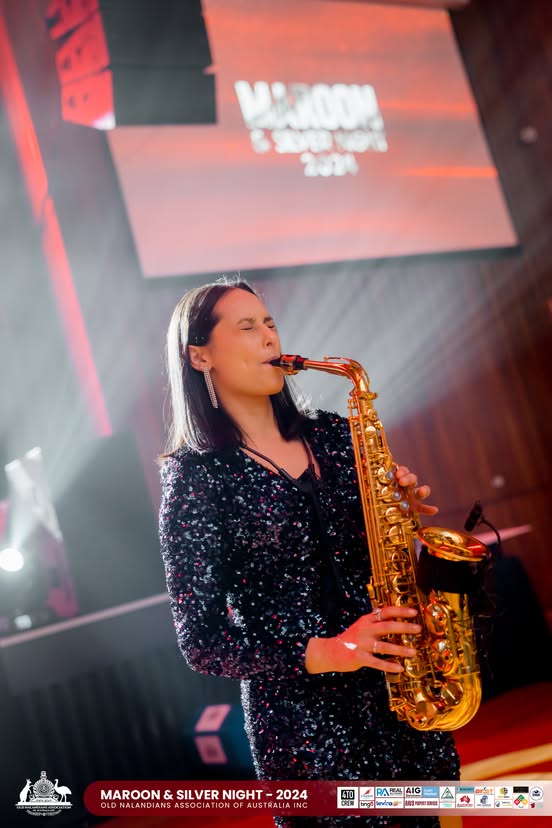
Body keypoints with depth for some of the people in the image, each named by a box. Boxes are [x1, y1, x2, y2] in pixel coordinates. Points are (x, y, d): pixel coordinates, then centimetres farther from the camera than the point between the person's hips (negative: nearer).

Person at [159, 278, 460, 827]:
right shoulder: (196, 476, -8)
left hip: (405, 693, 5)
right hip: (302, 717, -5)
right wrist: (322, 654, -20)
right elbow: (201, 642, -10)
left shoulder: (332, 437, 8)